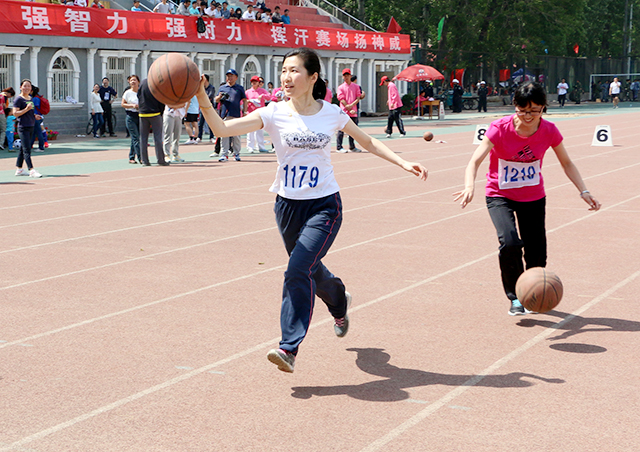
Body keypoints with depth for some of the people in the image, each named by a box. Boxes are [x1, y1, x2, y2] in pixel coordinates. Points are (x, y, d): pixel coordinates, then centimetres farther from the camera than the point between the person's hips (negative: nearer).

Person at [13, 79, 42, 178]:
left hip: (31, 126, 8)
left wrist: (35, 116, 10)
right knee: (27, 149, -12)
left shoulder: (30, 98, 16)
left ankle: (18, 169, 20)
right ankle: (31, 170, -17)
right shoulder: (18, 99, -8)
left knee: (23, 148, 13)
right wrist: (26, 109, -23)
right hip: (23, 127, -8)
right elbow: (15, 113, -14)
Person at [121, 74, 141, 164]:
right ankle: (140, 158, -13)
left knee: (135, 138, 6)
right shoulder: (127, 93, -1)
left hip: (140, 116, 4)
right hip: (130, 117, -4)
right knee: (135, 137, -10)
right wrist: (132, 105, -14)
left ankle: (131, 158, 15)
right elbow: (122, 104, 0)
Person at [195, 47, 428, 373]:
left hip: (324, 205, -2)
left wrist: (404, 163, 6)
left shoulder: (332, 114, -5)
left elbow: (368, 143, 12)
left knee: (298, 270, -20)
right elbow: (222, 129, -19)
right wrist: (201, 97, -34)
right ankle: (339, 303, 54)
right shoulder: (274, 114, -8)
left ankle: (289, 348, -14)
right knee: (311, 271, 19)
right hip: (288, 205, 2)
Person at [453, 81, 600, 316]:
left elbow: (567, 163, 1)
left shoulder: (549, 131, -14)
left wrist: (584, 191, -10)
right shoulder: (500, 129, -23)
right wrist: (469, 187, -50)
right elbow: (475, 160, -31)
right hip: (500, 195, -3)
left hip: (534, 197, 3)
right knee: (510, 243, -26)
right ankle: (515, 298, -5)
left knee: (537, 251, 3)